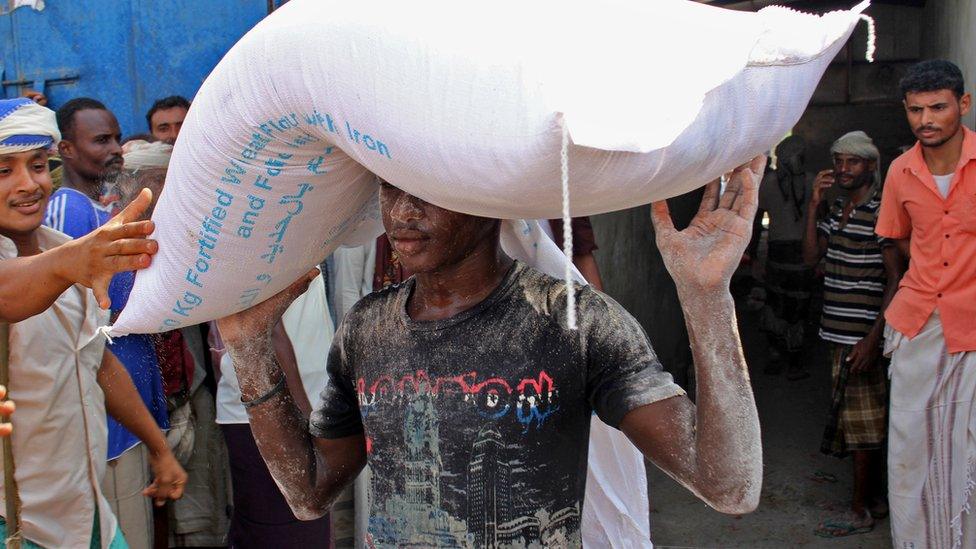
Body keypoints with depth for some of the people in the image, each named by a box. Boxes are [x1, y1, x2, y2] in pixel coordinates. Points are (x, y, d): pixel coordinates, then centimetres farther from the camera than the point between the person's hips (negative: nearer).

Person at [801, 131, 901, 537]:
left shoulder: (880, 211, -12)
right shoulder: (838, 209, 13)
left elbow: (895, 278, -15)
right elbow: (811, 257, 9)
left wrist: (873, 339, -19)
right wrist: (813, 206, 1)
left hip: (862, 335, -8)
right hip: (840, 334, 8)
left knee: (861, 423, -1)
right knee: (867, 422, 15)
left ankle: (860, 512, 9)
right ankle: (876, 499, 26)